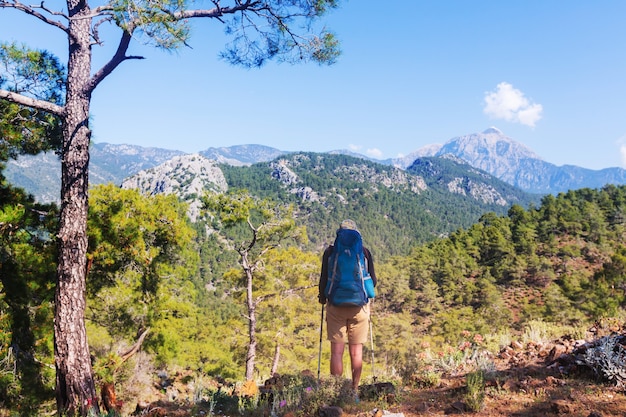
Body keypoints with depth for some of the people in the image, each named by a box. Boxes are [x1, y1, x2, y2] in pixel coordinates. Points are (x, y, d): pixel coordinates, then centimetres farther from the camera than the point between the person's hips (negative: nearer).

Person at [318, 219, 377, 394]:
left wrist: (322, 298, 15)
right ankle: (354, 391, 12)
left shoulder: (330, 252, -1)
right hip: (360, 307, 1)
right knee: (356, 351, 8)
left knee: (337, 350, 4)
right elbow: (373, 281, 5)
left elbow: (324, 280, -1)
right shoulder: (365, 252, 1)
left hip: (336, 306, -1)